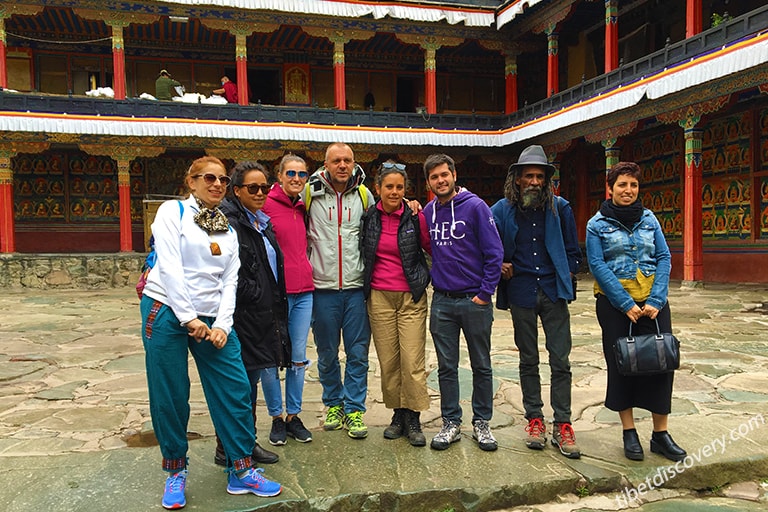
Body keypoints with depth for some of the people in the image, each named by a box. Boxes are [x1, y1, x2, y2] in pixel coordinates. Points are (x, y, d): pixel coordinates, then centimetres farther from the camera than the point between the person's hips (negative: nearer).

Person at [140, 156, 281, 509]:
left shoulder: (228, 229, 15)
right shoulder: (172, 212, 1)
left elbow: (229, 281, 9)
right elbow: (169, 267, -9)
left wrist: (222, 325, -5)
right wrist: (189, 318, -15)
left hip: (211, 319, 4)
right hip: (167, 311, -4)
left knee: (235, 391, -1)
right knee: (169, 397, 3)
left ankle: (241, 472, 13)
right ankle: (176, 473, 23)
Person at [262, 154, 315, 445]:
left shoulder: (304, 208, 11)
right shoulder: (266, 205, -7)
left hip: (303, 291, 6)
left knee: (299, 357, 10)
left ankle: (294, 415, 23)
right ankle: (277, 418, 21)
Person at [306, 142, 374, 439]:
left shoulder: (364, 194, 6)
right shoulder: (310, 193, 0)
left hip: (357, 287, 1)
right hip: (322, 287, -1)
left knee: (358, 353, 5)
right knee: (327, 354, 11)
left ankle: (354, 409, 18)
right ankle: (334, 404, 30)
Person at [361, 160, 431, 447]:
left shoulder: (415, 218, -3)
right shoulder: (369, 217, 3)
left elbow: (433, 249, 8)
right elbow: (363, 254, 16)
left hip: (411, 297, -2)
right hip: (379, 297, 2)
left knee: (413, 361, -4)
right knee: (387, 361, 7)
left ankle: (413, 419, 10)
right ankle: (398, 414, 22)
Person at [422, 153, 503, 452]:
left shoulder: (475, 206, -8)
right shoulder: (428, 211, 6)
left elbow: (494, 252, -9)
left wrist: (485, 293, -11)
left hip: (474, 301, -3)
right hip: (442, 301, 3)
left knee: (481, 366, 10)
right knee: (446, 367, 9)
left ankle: (481, 422, 24)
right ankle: (451, 423, 22)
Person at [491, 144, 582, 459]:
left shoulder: (559, 208, 3)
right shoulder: (501, 211, 0)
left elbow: (573, 250, 11)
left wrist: (566, 276, 2)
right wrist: (500, 267, -4)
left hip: (554, 293, 0)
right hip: (521, 294, 0)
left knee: (561, 361, -1)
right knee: (528, 360, 11)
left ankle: (562, 426, 10)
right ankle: (534, 419, 23)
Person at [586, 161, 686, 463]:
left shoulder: (649, 219, 8)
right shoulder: (597, 224, -1)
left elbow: (664, 258, 2)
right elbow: (597, 266, -8)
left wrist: (656, 300, -10)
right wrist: (626, 303, -14)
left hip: (653, 301, 3)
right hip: (614, 303, -2)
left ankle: (660, 433, 14)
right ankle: (629, 432, 17)